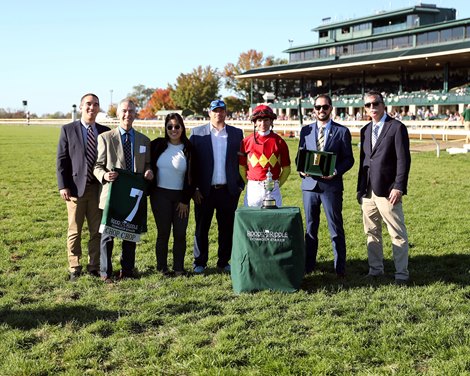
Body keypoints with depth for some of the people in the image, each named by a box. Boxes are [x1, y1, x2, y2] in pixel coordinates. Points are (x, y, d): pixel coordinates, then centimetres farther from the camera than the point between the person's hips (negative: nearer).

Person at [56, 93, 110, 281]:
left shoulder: (105, 132, 8)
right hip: (75, 187, -2)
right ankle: (74, 268, 15)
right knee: (75, 230, 5)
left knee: (97, 230, 7)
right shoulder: (68, 130, 1)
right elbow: (61, 160, -1)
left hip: (98, 188, 2)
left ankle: (94, 266, 18)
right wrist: (63, 186, -9)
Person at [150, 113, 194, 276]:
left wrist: (185, 200, -2)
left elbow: (192, 177, 1)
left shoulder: (189, 149, 0)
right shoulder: (158, 145, 2)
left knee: (180, 233, 1)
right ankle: (162, 267, 10)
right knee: (163, 232, 1)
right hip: (160, 195, 0)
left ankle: (179, 268, 12)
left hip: (180, 197, 0)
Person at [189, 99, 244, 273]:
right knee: (201, 228, 5)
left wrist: (240, 185, 2)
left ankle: (224, 262, 20)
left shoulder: (237, 133, 7)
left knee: (227, 228, 7)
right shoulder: (197, 133, 2)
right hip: (204, 191, -1)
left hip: (229, 191, 1)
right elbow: (191, 162, 1)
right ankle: (200, 263, 17)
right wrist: (194, 188, -5)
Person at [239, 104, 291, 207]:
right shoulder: (247, 141, 3)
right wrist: (249, 184, 4)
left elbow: (286, 168, 7)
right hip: (253, 189, 0)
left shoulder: (279, 141, 2)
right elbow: (242, 167, 9)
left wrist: (277, 185, 3)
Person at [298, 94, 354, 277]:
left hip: (331, 185, -3)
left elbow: (348, 159, 1)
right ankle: (308, 265, 19)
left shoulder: (342, 131, 2)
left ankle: (340, 268, 9)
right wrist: (301, 169, -7)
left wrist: (336, 172, -16)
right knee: (310, 228, 10)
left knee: (336, 228, 1)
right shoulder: (305, 130, 11)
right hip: (309, 184, 3)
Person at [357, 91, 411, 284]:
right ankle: (375, 269, 23)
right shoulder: (365, 130, 15)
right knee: (371, 232, 12)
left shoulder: (397, 127, -5)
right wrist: (360, 188, 14)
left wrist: (398, 188, -16)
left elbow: (403, 160, -10)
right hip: (368, 191, 7)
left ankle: (401, 273, 6)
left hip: (387, 191, -6)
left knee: (397, 234, -1)